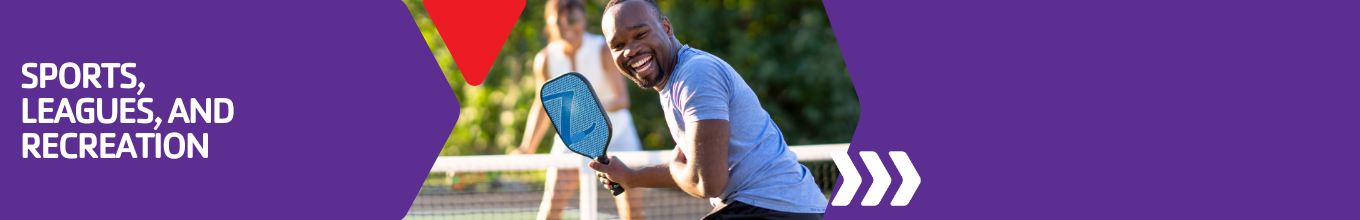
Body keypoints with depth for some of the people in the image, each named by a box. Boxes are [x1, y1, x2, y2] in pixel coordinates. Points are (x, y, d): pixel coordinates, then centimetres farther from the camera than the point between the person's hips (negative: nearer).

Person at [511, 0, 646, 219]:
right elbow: (544, 105, 4)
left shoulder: (604, 50, -18)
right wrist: (527, 147, 1)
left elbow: (622, 99, -25)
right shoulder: (545, 59, -11)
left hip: (615, 133, -1)